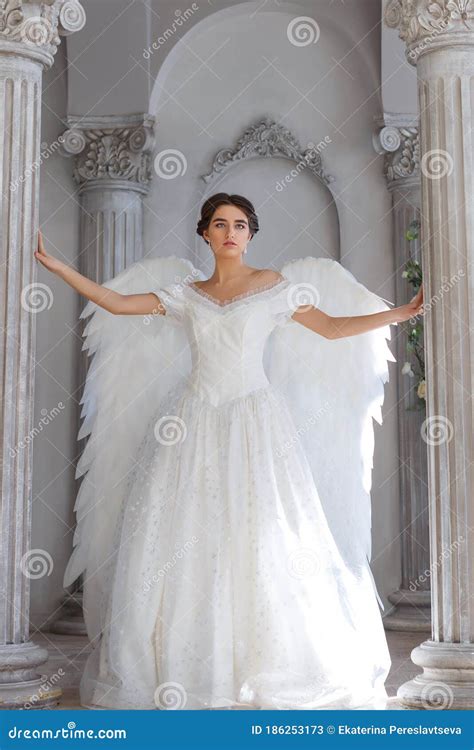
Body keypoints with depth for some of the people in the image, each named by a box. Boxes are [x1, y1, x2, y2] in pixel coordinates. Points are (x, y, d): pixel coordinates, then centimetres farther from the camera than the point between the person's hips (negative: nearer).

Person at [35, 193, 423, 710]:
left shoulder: (275, 285, 7)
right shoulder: (186, 293, 13)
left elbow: (333, 327, 7)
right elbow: (116, 303, 13)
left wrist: (402, 313, 2)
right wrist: (56, 267, 10)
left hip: (253, 420, -3)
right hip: (195, 420, 3)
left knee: (262, 537, -9)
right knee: (182, 534, -3)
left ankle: (269, 667, 2)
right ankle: (185, 666, 5)